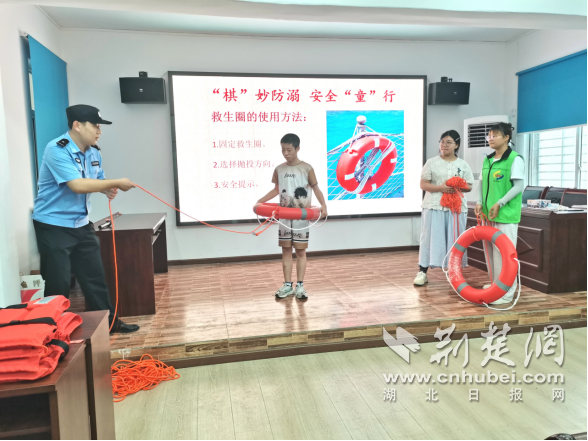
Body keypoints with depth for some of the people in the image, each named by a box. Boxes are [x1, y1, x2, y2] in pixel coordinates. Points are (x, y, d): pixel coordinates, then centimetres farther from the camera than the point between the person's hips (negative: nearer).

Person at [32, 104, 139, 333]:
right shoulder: (56, 150, -20)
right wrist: (117, 183, -24)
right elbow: (77, 185, -30)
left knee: (95, 276, 14)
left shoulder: (94, 153, 4)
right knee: (58, 283, 0)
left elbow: (97, 181, 16)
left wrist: (108, 189, -9)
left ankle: (108, 322, 26)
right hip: (53, 226, -7)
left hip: (81, 224, 8)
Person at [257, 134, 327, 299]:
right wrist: (261, 201, 7)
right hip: (284, 218, 4)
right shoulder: (279, 169, 4)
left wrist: (323, 205, -17)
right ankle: (287, 285, 15)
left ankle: (300, 286, 11)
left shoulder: (307, 168, -7)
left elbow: (316, 188, -2)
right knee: (286, 251, 7)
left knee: (300, 251, 3)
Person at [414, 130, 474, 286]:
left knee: (455, 239, 6)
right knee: (431, 238, -1)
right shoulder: (432, 162, 3)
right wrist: (441, 188, -18)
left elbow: (469, 186, 8)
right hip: (434, 206, -2)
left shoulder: (463, 165, 9)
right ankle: (422, 272, 3)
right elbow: (423, 185, -3)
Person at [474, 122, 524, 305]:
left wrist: (499, 204, -18)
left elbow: (519, 186, -12)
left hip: (506, 214, -7)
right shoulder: (487, 160, 12)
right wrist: (480, 202, 2)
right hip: (488, 214, 7)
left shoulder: (515, 159, -8)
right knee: (490, 251, 13)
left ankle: (506, 293, 3)